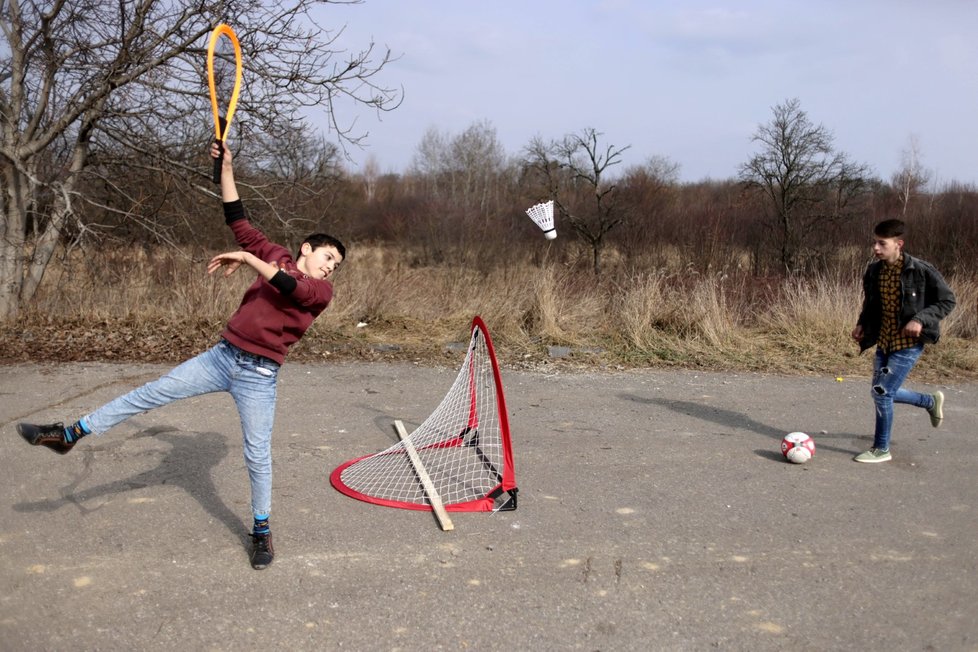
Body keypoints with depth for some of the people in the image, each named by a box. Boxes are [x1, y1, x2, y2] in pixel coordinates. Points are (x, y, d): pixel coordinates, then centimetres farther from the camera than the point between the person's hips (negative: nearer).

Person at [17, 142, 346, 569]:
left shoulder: (321, 290, -3)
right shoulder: (277, 257, 10)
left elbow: (291, 288, -24)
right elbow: (237, 220, 10)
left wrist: (247, 258, -23)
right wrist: (226, 168, 5)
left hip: (258, 374, -4)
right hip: (222, 355, 4)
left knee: (258, 453, -1)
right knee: (151, 393, 5)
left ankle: (262, 530, 17)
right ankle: (73, 434, 16)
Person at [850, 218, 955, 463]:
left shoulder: (921, 271, -17)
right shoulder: (873, 271, 0)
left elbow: (947, 301, -9)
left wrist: (921, 319, -22)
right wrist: (862, 324, 0)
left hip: (908, 344, -7)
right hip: (884, 342, 7)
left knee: (882, 393, -8)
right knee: (885, 392, 16)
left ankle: (881, 449, 11)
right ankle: (931, 402, 44)